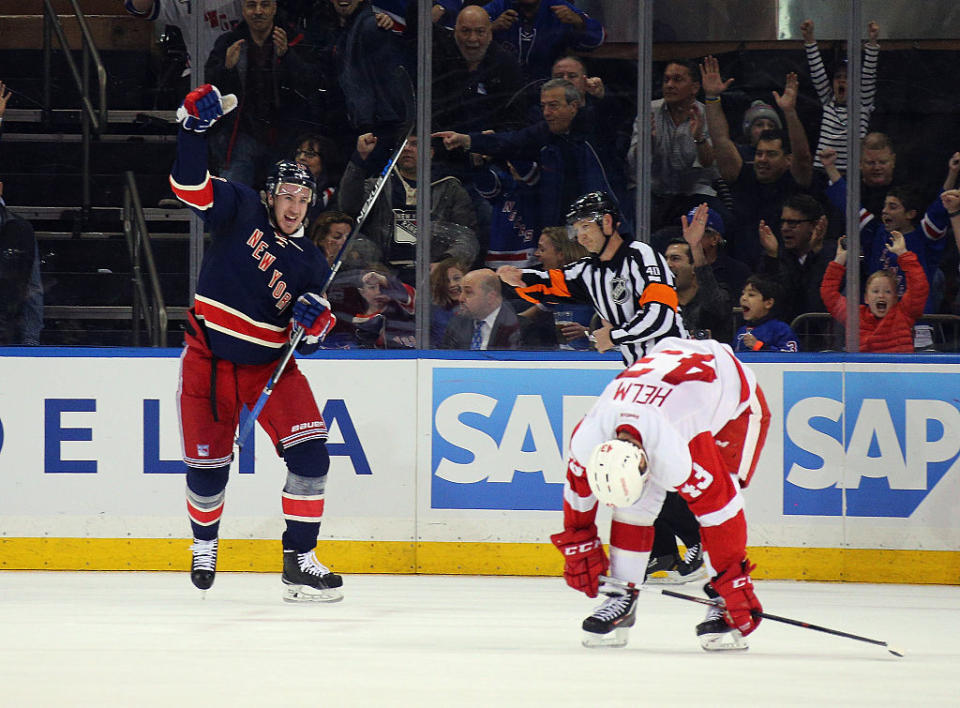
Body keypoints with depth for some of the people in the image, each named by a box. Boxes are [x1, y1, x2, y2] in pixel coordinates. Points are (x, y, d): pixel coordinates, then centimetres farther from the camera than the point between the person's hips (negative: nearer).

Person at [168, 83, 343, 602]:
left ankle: (300, 560, -11)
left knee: (309, 450, -15)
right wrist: (196, 124, -24)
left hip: (269, 364, 2)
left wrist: (314, 321, -22)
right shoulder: (240, 211, -4)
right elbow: (190, 185, -14)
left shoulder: (310, 263, 2)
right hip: (208, 359, -2)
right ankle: (204, 543, 33)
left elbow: (308, 341, 1)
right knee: (207, 462, 3)